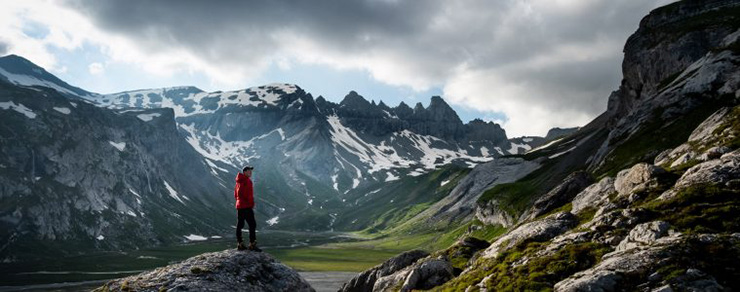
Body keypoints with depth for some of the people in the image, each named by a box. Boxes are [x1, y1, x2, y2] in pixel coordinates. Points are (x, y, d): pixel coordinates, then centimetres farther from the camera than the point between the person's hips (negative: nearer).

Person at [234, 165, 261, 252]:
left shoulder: (238, 181, 16)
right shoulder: (247, 181, -13)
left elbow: (236, 194, 20)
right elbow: (249, 195, -17)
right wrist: (252, 204, -8)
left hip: (239, 206, 10)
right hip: (247, 206, -10)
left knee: (239, 225, 11)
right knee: (252, 225, -8)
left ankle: (239, 244, 15)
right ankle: (252, 244, -12)